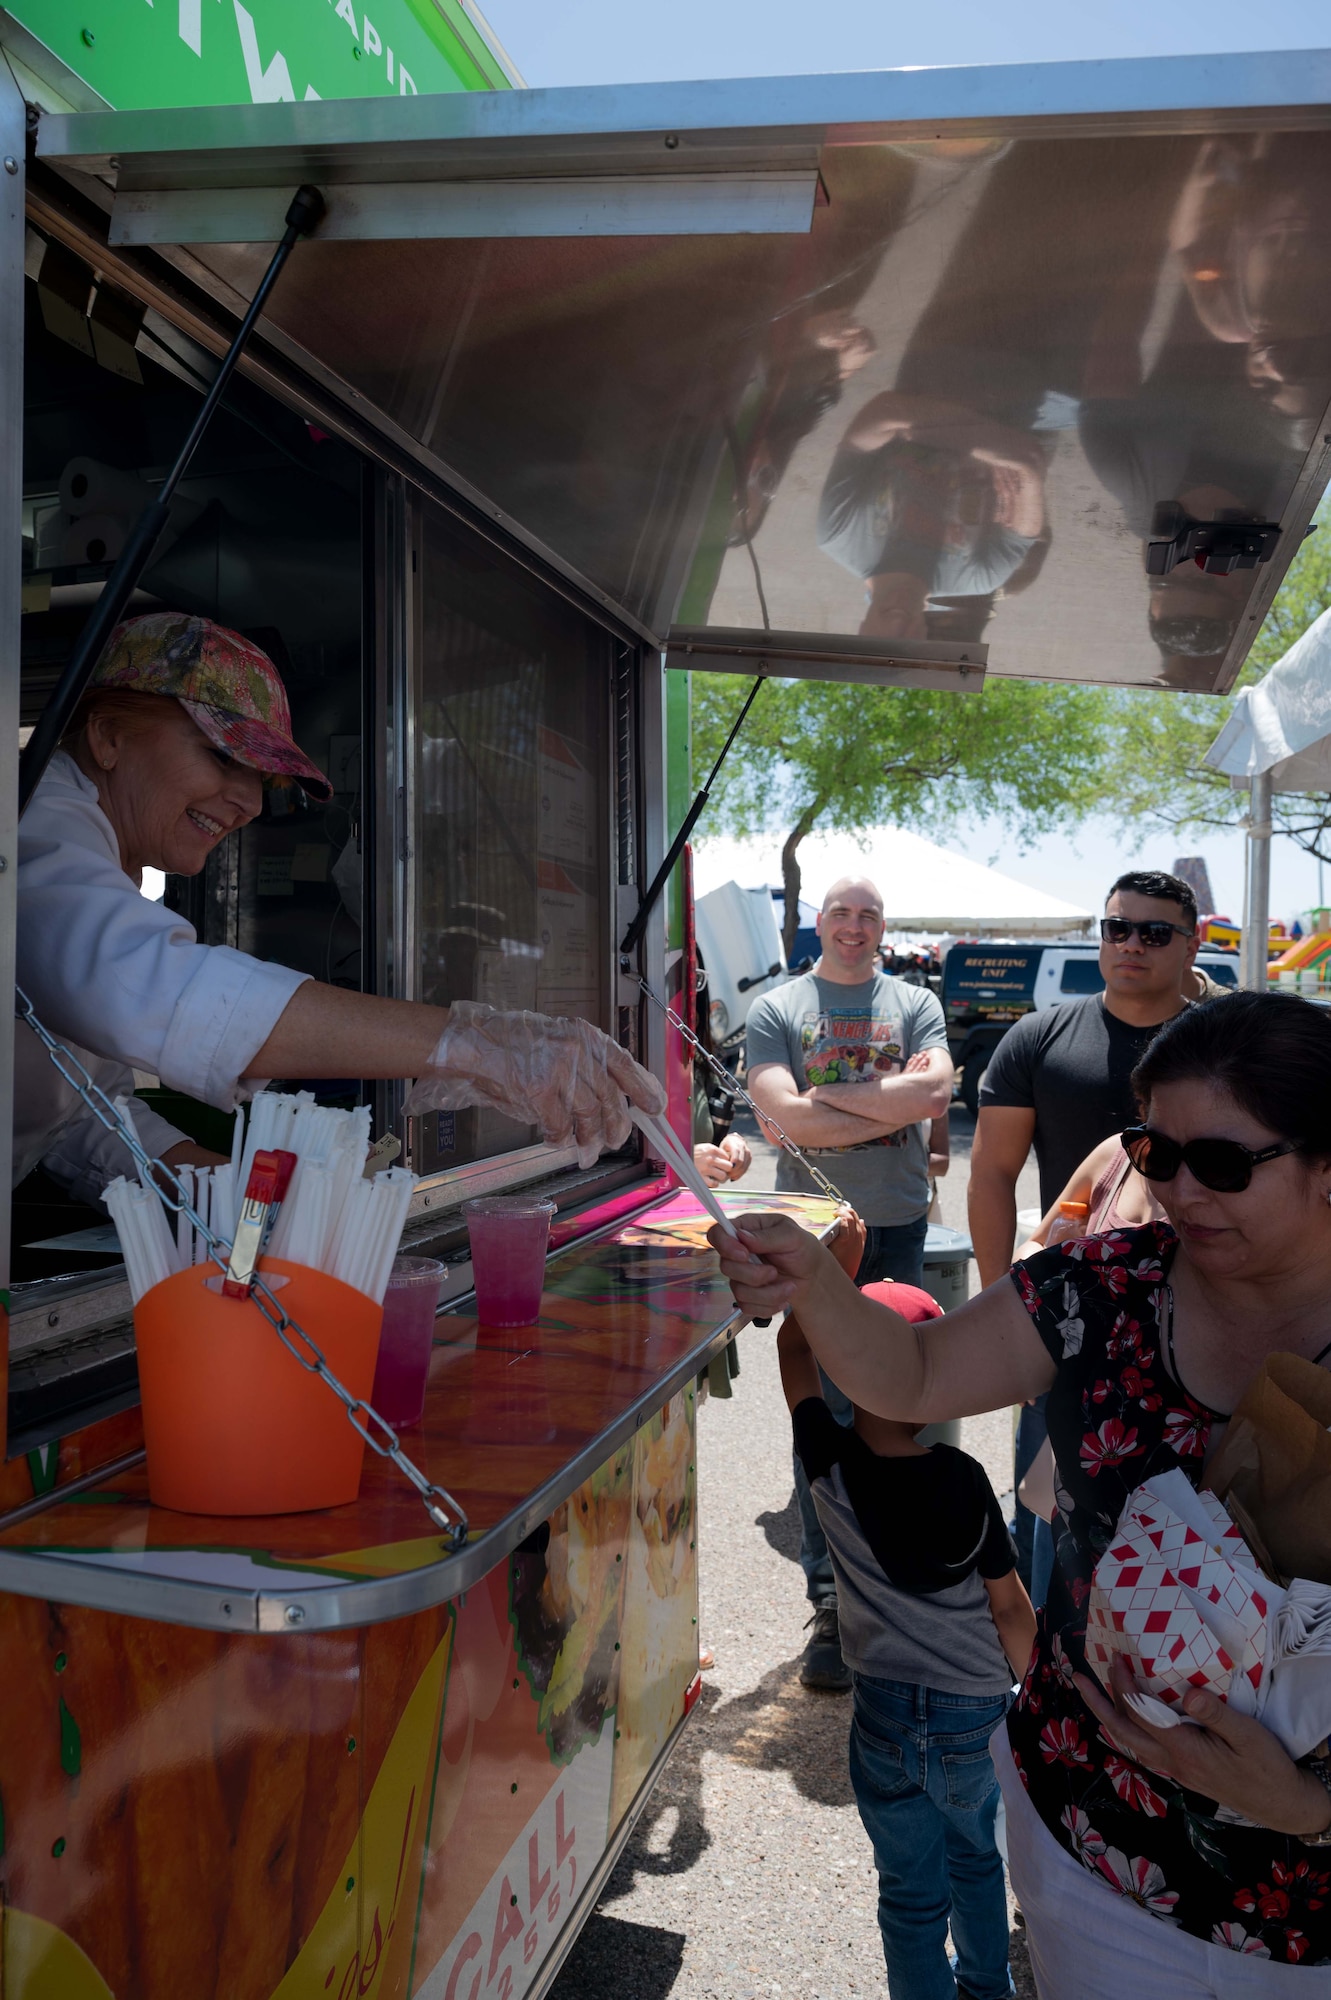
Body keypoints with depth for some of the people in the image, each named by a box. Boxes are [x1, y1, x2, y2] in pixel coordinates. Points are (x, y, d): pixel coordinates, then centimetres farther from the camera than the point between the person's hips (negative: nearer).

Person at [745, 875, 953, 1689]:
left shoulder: (915, 1004, 9)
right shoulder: (777, 1010, 3)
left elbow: (937, 1091, -9)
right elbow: (784, 1116, -11)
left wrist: (833, 1097, -11)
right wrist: (893, 1104, -10)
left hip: (899, 1228, 2)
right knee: (823, 1417, -1)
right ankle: (831, 1598, 6)